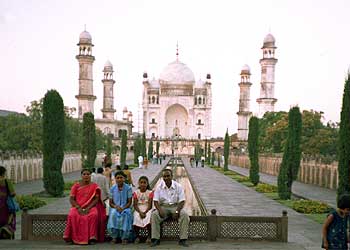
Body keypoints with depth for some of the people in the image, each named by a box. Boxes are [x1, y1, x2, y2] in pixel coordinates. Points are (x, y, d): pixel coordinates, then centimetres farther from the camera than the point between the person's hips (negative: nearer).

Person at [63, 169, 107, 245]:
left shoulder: (94, 186, 6)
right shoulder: (76, 186, 8)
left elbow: (96, 199, -2)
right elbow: (71, 199, 1)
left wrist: (88, 208, -16)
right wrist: (78, 208, -15)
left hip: (90, 207, -1)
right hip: (77, 207, 1)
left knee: (94, 215, -33)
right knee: (72, 215, -31)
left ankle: (92, 238, -29)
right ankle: (71, 237, -22)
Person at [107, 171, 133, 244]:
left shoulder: (128, 188, -1)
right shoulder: (112, 188, 5)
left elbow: (129, 202, -1)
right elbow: (110, 203, 6)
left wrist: (123, 208, -19)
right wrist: (116, 207, -15)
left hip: (125, 208, -1)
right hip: (115, 208, 2)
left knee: (125, 214, -35)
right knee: (113, 214, -33)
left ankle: (124, 237, -25)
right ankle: (114, 236, -21)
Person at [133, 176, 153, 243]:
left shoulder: (150, 192, 4)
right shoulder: (136, 193, 7)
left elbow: (150, 205, -4)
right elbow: (135, 205, 0)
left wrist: (145, 212, -20)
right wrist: (140, 212, -17)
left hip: (147, 210, -1)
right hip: (138, 210, 1)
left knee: (149, 218, -33)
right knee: (136, 218, -31)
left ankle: (149, 236, -17)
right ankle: (137, 236, -10)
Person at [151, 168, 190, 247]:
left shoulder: (178, 186, -4)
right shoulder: (159, 187, -2)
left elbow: (182, 201, -6)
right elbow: (155, 201, -5)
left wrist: (177, 211, -23)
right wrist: (160, 210, -23)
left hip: (175, 206, 0)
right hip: (163, 207, 1)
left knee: (185, 215, -29)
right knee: (154, 215, -29)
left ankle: (183, 239, -22)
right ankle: (155, 239, -21)